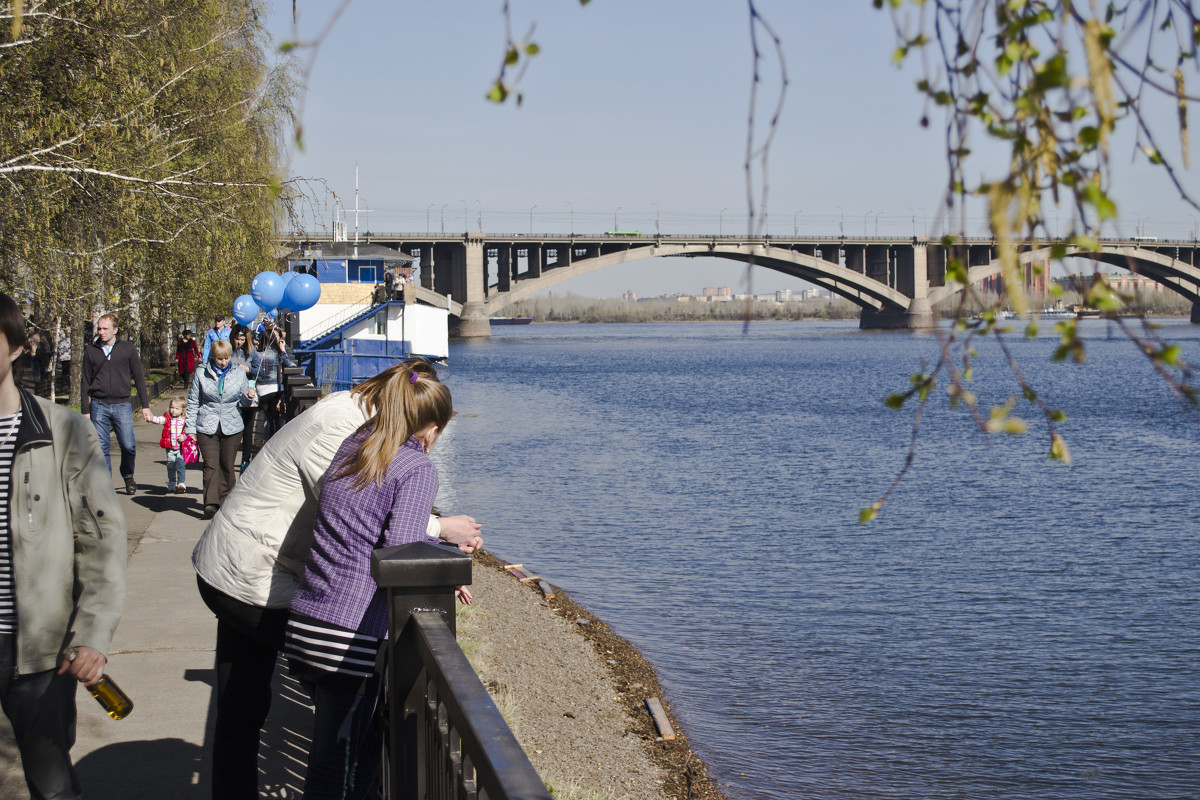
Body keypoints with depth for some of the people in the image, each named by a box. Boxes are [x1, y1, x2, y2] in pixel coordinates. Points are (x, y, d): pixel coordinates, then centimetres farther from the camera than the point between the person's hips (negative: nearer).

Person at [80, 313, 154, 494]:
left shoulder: (128, 350, 4)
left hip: (122, 405, -1)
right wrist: (85, 410, 7)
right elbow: (86, 383, 11)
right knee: (101, 448, -1)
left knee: (128, 446, -7)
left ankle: (128, 475, 20)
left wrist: (145, 406, 4)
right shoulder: (91, 351, 7)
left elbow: (139, 378, 8)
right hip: (98, 406, 1)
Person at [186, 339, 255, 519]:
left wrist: (248, 396, -11)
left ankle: (225, 501, 20)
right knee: (211, 465, -11)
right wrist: (190, 428, 3)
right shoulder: (201, 375, 3)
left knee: (227, 466, 6)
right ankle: (211, 504, -17)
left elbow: (243, 401, 14)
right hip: (207, 428, -1)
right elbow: (193, 403, 7)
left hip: (232, 428, 2)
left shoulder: (239, 375, 6)